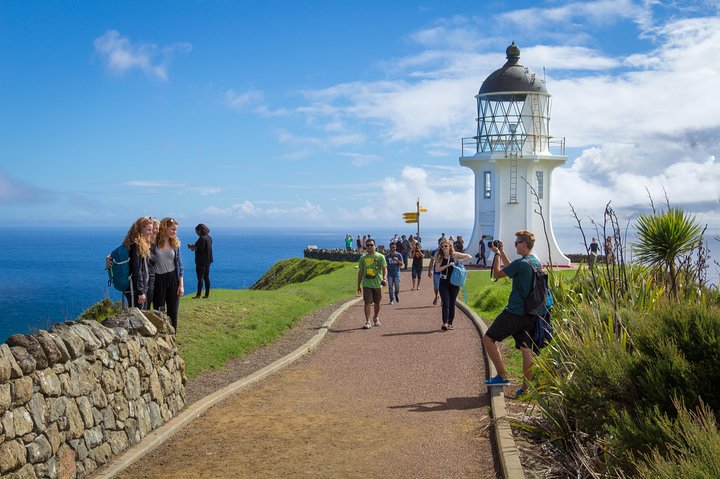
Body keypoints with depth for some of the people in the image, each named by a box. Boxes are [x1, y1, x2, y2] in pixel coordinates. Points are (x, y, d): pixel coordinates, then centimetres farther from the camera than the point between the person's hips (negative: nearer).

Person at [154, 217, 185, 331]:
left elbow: (179, 265, 6)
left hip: (173, 279, 3)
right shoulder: (154, 243, -8)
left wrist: (181, 284, 2)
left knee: (173, 313, 7)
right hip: (158, 280, -3)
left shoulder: (175, 244, 4)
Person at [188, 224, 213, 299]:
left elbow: (200, 250, -21)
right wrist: (194, 246, 17)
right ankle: (207, 294, 13)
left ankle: (198, 294, -3)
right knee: (206, 278, 11)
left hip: (201, 261, -9)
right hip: (208, 260, 9)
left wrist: (192, 247, -7)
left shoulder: (202, 238, -17)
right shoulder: (209, 238, 12)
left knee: (200, 278, -5)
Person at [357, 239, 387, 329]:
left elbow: (384, 268, -6)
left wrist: (384, 278, -26)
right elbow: (360, 272, 11)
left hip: (377, 284, 0)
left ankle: (376, 318, 35)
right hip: (366, 284, 0)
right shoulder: (363, 258, 6)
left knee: (377, 303, 12)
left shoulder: (380, 257, 1)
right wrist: (358, 285, 11)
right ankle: (367, 322, -10)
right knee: (367, 302, -10)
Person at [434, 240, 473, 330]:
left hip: (454, 283, 0)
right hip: (443, 283, 0)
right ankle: (445, 323, -19)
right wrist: (447, 265, -20)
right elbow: (437, 269, -11)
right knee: (446, 303, -11)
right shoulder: (439, 257, 1)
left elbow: (469, 257, 0)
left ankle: (450, 323, 14)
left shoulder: (455, 255, 0)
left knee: (452, 303, 6)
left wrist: (460, 261, -12)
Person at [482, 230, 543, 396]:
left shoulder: (520, 263, -17)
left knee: (488, 339, 3)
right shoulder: (537, 262, 11)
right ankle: (525, 387, 9)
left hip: (514, 312, -8)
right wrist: (501, 252, 25)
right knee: (526, 349, 8)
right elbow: (511, 268, 25)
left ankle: (502, 375, 1)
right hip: (530, 314, 8)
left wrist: (497, 254, 3)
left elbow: (497, 274, -7)